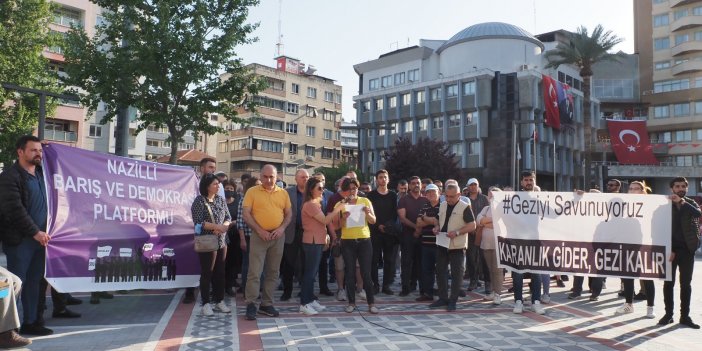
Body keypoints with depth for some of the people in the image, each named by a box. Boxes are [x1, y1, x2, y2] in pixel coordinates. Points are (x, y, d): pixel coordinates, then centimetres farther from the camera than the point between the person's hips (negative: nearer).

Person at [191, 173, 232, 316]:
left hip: (222, 242, 6)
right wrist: (217, 226, -22)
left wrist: (221, 227, -11)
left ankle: (219, 301, 20)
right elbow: (199, 222, -17)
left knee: (220, 272, 10)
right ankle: (205, 303, 10)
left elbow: (228, 218, 9)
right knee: (207, 273, 1)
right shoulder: (199, 201, -9)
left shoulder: (221, 200, 9)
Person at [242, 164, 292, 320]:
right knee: (255, 272, -6)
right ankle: (251, 305, 2)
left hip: (278, 236, 4)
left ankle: (266, 304, 18)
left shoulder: (283, 193, 8)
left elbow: (289, 213, 10)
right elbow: (246, 214, -6)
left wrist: (282, 228, -7)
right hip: (259, 236, -3)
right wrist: (260, 230, -14)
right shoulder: (252, 192, -1)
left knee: (273, 272, 9)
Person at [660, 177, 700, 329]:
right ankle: (668, 314, 11)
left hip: (687, 249, 2)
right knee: (668, 283, 3)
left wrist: (681, 201, -24)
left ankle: (685, 316, 12)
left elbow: (698, 213, -17)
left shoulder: (690, 204, 7)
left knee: (686, 283, 6)